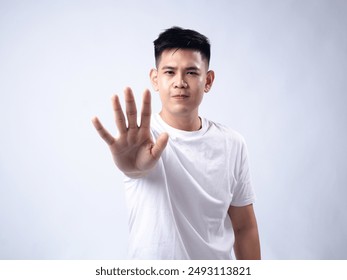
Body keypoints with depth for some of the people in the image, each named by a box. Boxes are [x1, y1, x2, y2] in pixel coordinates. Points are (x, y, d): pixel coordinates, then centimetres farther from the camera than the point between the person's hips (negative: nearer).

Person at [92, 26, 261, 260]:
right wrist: (132, 165, -61)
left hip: (216, 263, 3)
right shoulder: (141, 137, -17)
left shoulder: (232, 144, -8)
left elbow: (244, 227, -2)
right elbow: (136, 166, -41)